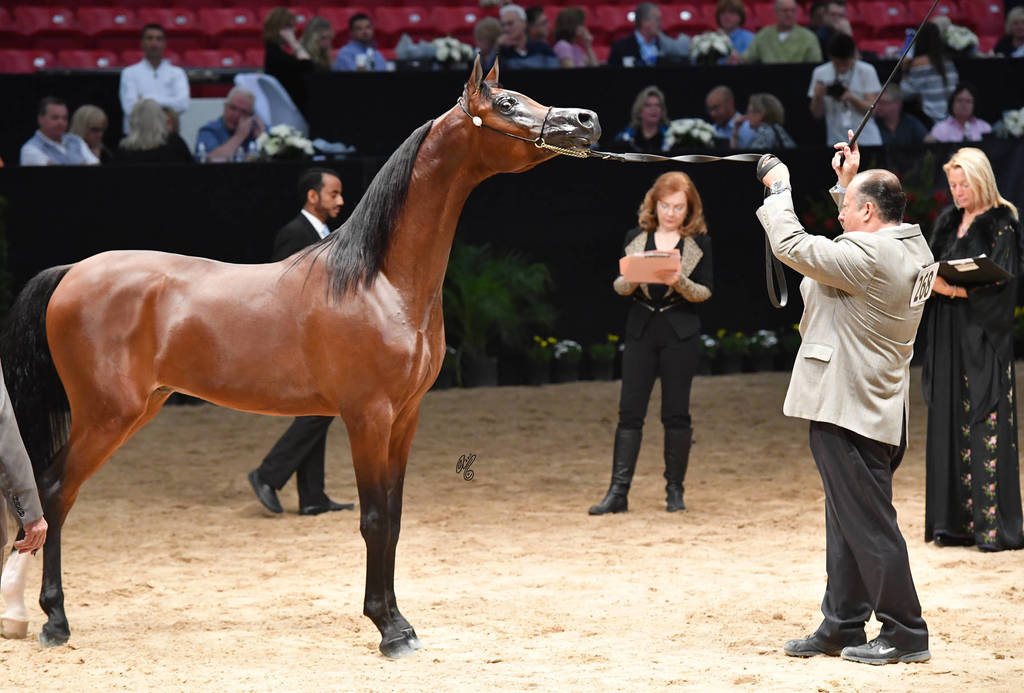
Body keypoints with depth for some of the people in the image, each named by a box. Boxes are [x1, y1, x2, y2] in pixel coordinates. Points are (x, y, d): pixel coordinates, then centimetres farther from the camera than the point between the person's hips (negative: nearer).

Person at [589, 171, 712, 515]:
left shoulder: (698, 242, 3)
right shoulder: (636, 238, 8)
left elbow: (705, 292, -1)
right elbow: (619, 286, 6)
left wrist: (679, 282, -20)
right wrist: (633, 278, -16)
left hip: (679, 332, -1)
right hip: (641, 329, 2)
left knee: (676, 412, 1)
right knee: (630, 409, -4)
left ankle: (675, 490, 11)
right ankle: (618, 492, -5)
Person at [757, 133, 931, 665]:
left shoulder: (869, 256, -21)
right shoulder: (912, 248, 9)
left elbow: (792, 246, -18)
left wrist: (780, 189, -3)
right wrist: (848, 181, 24)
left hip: (848, 409, -10)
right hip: (875, 407, 10)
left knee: (870, 524, -4)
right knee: (847, 524, 16)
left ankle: (905, 634, 0)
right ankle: (841, 626, 24)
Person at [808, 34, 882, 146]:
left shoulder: (867, 71, -3)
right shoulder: (820, 73, 2)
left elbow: (871, 109, -7)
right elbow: (817, 114, 5)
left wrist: (851, 98, -23)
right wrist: (818, 97, -15)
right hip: (836, 140, 1)